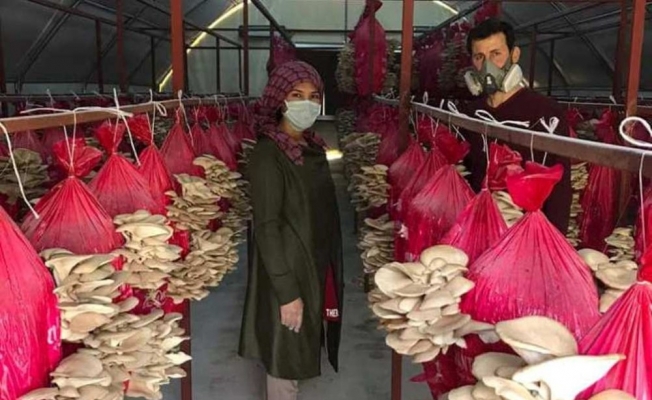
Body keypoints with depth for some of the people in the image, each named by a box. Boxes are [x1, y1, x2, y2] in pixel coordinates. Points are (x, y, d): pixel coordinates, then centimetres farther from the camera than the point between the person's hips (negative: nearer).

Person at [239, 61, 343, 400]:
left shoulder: (313, 148, 7)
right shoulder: (268, 154, -17)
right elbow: (266, 229, -20)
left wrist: (331, 271, 12)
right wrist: (287, 292, -22)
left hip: (318, 267, 8)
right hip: (288, 273, -8)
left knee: (299, 355, 19)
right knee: (285, 361, 6)